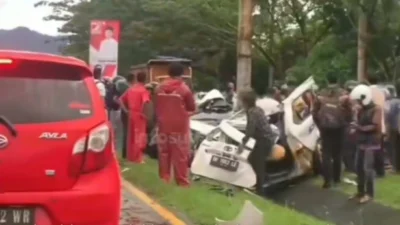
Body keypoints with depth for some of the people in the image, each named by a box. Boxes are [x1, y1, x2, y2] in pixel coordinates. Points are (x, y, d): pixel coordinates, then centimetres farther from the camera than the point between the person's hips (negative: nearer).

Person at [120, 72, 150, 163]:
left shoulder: (130, 89, 10)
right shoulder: (143, 90, -12)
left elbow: (121, 99, 12)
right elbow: (145, 102, -29)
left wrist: (126, 110, 8)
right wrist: (143, 112, -19)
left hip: (131, 114, 7)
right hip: (139, 115, -7)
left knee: (131, 136, 13)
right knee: (139, 136, -2)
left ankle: (131, 156, 19)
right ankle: (138, 158, -1)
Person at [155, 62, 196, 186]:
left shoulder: (160, 88, 4)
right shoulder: (184, 88, -10)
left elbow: (156, 107, 12)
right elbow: (192, 108, -1)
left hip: (163, 126, 5)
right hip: (179, 126, -5)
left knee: (164, 154, 12)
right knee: (180, 156, -1)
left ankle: (164, 179, 17)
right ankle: (182, 181, 2)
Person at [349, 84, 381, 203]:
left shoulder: (376, 109, -10)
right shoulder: (361, 110, 15)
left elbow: (376, 126, -17)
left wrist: (360, 128, -20)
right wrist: (355, 128, 1)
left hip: (371, 143, -8)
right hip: (361, 142, 8)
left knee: (368, 168, -8)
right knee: (359, 167, 10)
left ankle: (369, 193, 1)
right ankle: (360, 191, 21)